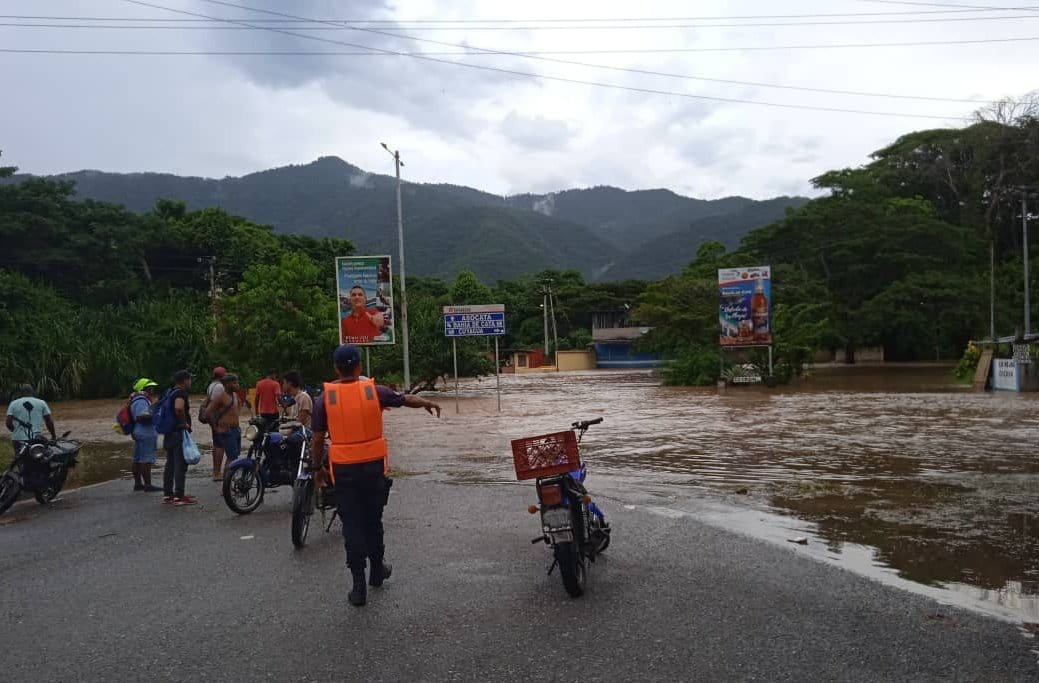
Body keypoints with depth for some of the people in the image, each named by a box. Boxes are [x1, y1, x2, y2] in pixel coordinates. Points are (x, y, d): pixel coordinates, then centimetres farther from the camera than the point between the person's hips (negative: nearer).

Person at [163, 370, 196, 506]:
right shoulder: (181, 393, -14)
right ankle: (179, 496, -6)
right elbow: (179, 408, -34)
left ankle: (167, 495, 18)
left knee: (170, 464, 13)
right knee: (181, 465, -7)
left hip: (169, 433, 10)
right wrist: (184, 422, -20)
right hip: (179, 433, -10)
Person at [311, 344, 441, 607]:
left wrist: (319, 469, 11)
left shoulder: (325, 398, -5)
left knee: (352, 524, 5)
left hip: (343, 469, -1)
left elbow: (318, 439, -2)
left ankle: (359, 585, 5)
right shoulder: (374, 391, -4)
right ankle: (377, 570, 35)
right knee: (373, 519, 18)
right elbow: (406, 399, 12)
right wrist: (428, 404, 31)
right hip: (373, 465, 1)